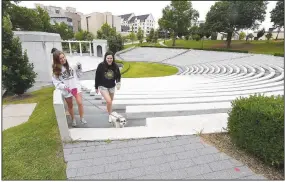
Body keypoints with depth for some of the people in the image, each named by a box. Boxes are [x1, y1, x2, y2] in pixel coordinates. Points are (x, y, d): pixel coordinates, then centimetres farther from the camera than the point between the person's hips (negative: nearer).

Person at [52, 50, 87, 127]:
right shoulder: (56, 70, -7)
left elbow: (78, 74, 3)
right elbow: (56, 82, -7)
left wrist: (79, 68, -15)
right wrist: (64, 87, -23)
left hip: (76, 86, 0)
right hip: (67, 90, 0)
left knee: (80, 103, -9)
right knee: (70, 106, 16)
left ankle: (81, 118, 14)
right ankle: (73, 119, 37)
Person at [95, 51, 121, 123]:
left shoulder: (115, 66, -10)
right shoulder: (101, 66, -17)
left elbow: (118, 76, 4)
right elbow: (97, 77, -9)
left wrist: (118, 83, -12)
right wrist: (96, 87, -3)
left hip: (112, 87, 4)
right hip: (103, 87, -3)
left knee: (110, 101, 19)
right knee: (109, 101, -17)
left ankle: (109, 111, 46)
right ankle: (110, 115, 6)